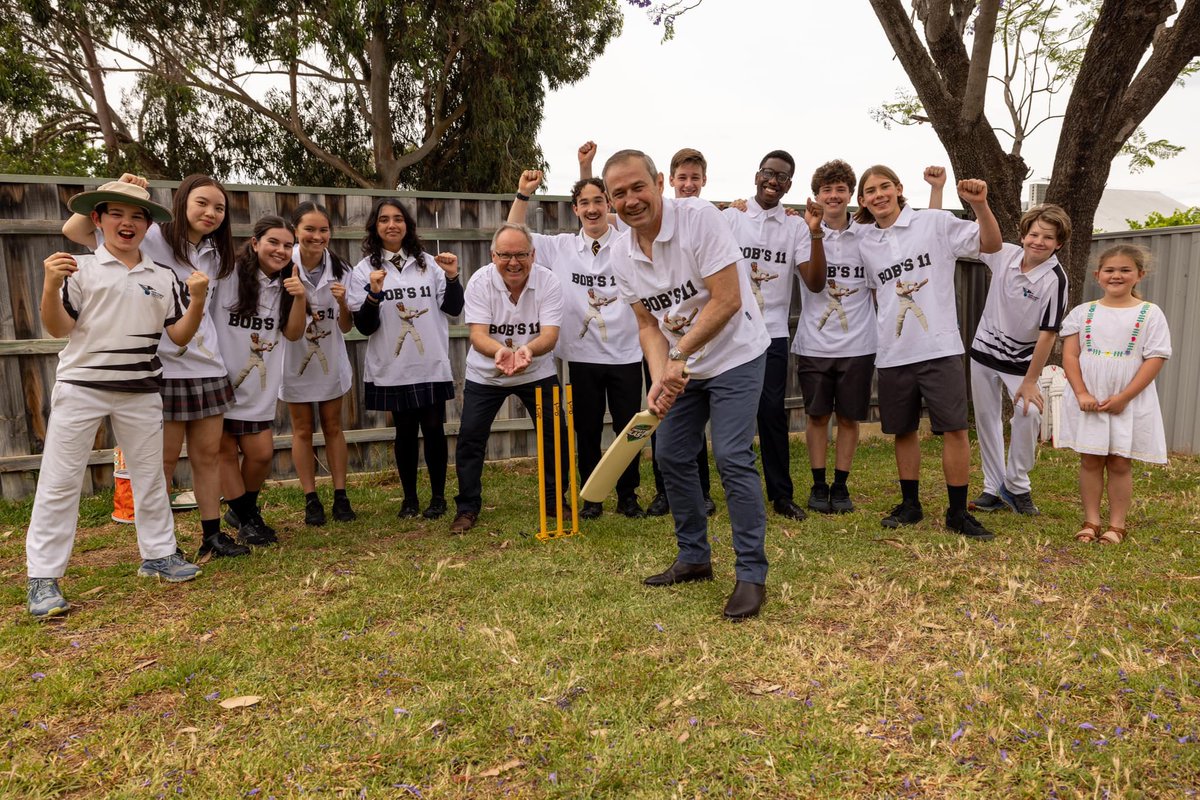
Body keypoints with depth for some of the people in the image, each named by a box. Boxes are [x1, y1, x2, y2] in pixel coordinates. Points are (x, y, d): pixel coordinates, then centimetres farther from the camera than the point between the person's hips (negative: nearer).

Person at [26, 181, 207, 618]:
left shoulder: (163, 278, 6)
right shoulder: (82, 268, -3)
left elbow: (180, 335, 4)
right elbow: (58, 329, -6)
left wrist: (198, 299, -12)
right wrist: (51, 286, -22)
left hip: (141, 391, 3)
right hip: (81, 386, -3)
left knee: (149, 475, 12)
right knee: (59, 481, 0)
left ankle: (158, 554, 27)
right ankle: (43, 578, 9)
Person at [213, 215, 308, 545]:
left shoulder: (286, 283, 4)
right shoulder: (227, 273, -10)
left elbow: (293, 333, -3)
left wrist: (299, 298, -17)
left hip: (258, 388, 4)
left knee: (262, 454, 5)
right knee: (225, 451, 4)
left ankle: (243, 509, 30)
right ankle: (246, 519, 20)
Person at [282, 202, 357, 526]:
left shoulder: (340, 269, -8)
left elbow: (346, 327, -4)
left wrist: (342, 303, -23)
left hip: (330, 360, 2)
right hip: (295, 360, -2)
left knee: (333, 427, 11)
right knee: (303, 430, 9)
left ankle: (341, 496, 19)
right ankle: (311, 500, 19)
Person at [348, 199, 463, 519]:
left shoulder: (428, 263, 5)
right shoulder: (365, 270, 1)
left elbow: (453, 309, 5)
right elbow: (364, 327, -3)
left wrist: (452, 277, -9)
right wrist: (374, 295, -19)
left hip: (432, 365, 1)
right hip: (393, 368, 0)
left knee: (434, 429, 5)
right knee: (405, 432, 9)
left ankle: (438, 496, 19)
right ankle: (409, 497, 23)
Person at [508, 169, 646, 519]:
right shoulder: (560, 247, 5)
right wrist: (523, 194, -2)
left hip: (626, 355, -1)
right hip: (582, 356, 1)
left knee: (628, 428, 6)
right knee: (587, 431, 9)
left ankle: (628, 496, 21)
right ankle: (591, 497, 22)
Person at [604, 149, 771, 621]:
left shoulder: (699, 218, -21)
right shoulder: (623, 260, -2)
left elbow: (727, 300, -24)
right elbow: (648, 326, 3)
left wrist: (679, 357, -24)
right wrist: (659, 379, -14)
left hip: (735, 356, -7)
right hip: (682, 367, 7)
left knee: (732, 458, -14)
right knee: (671, 456, 8)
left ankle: (752, 575, -1)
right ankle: (694, 558, 25)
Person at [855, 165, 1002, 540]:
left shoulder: (935, 222, -1)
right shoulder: (864, 243, 9)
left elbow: (991, 244, -4)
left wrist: (980, 204, -18)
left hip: (940, 347, -3)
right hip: (893, 353, 4)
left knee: (954, 428, -5)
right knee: (903, 431, 12)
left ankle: (958, 512, 7)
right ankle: (910, 504, 26)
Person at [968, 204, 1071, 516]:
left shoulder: (1054, 279, -20)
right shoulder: (1004, 254, -8)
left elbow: (1048, 334, -19)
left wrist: (1030, 381, -19)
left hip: (1022, 359, -4)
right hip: (984, 350, 4)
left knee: (1029, 413, -21)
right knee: (986, 417, 7)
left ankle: (1016, 485, 0)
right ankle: (994, 488, 19)